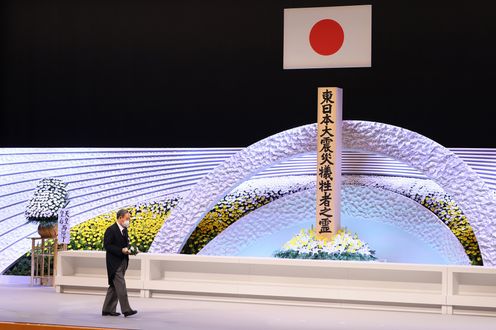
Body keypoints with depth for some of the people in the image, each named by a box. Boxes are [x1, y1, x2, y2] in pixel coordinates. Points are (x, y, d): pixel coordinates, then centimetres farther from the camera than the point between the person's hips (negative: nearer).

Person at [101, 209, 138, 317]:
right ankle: (126, 310, -11)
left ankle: (108, 309, 17)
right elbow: (107, 246, -17)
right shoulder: (111, 230, -13)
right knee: (121, 286, -11)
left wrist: (129, 249, 1)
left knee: (114, 286, 12)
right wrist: (121, 250, -22)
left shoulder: (124, 230, 14)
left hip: (123, 262, 9)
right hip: (114, 263, -9)